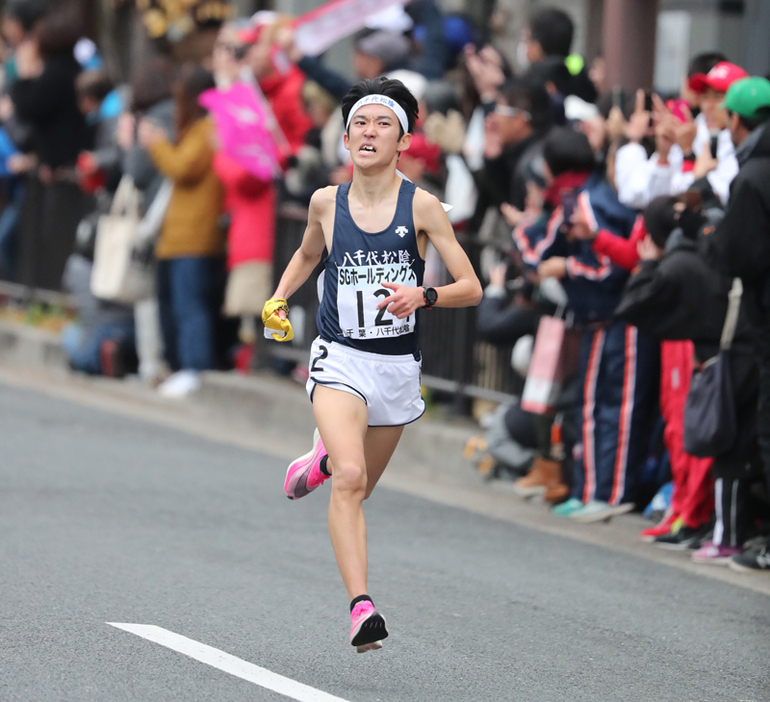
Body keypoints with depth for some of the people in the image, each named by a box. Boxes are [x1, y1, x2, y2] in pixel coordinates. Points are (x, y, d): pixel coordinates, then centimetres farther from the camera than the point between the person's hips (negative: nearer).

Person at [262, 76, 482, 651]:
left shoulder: (421, 206, -6)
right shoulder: (327, 203, 0)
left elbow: (471, 288, -5)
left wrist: (423, 296, -24)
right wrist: (278, 301, 8)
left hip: (397, 366, 1)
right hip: (340, 360, -1)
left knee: (359, 487, 19)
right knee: (350, 479, -25)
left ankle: (324, 458, 55)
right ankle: (362, 608, -28)